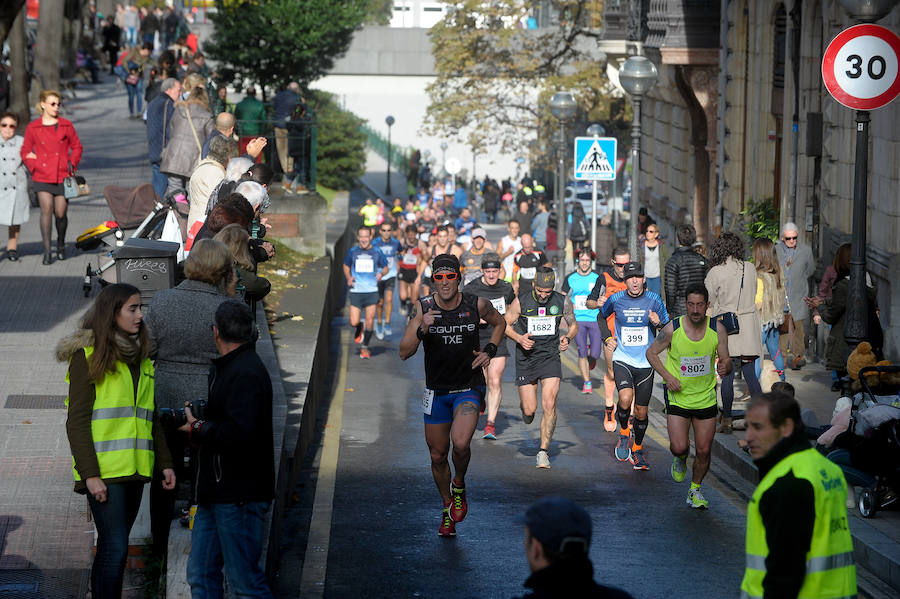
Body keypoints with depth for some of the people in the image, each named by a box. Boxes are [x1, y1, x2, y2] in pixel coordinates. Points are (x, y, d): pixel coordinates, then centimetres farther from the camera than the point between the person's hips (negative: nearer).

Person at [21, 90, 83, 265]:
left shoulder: (66, 125, 5)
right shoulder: (33, 128, 2)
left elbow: (76, 146, 14)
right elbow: (25, 152, 9)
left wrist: (72, 162, -1)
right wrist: (35, 167, -4)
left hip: (63, 176, 1)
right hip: (43, 177, -1)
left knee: (60, 214, 3)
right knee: (46, 211, -11)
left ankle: (61, 244, 30)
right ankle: (47, 252, -8)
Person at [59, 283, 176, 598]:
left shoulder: (141, 361, 17)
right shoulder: (87, 356, -5)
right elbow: (76, 421, -9)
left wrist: (164, 462, 12)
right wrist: (90, 474, -16)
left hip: (134, 471, 7)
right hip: (104, 472, -7)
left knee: (112, 548, 8)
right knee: (115, 548, -13)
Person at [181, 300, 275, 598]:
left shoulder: (247, 373, -15)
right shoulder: (224, 369, 18)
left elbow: (239, 432, -27)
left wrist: (198, 429, -13)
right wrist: (198, 423, 6)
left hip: (239, 497, -10)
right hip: (217, 493, 10)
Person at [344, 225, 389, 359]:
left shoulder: (376, 252, 1)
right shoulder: (352, 252, 3)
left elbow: (386, 267, 14)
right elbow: (346, 266, 19)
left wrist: (381, 274, -9)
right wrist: (348, 278, 0)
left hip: (371, 292, 0)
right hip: (356, 291, 0)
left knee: (370, 321, -4)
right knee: (353, 322, -6)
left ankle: (365, 347, 14)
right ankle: (359, 329, 31)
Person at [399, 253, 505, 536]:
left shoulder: (476, 305, -10)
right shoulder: (422, 308, -10)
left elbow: (499, 322, 13)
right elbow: (404, 353, -13)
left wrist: (490, 351, -2)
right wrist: (421, 330, -30)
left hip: (469, 388, -2)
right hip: (436, 391, 2)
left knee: (460, 443, -25)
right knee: (438, 455, 9)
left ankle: (459, 486, 7)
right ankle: (448, 508, 33)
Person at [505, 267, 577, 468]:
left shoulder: (562, 302, -4)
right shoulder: (520, 301, -8)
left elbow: (573, 325, 12)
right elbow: (506, 324, 3)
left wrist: (567, 338, -10)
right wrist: (519, 338, -16)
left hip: (550, 358, 0)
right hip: (526, 358, 0)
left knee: (549, 405, -13)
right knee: (530, 409, 0)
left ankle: (544, 451, -4)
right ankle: (525, 408, 39)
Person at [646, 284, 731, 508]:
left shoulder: (717, 329, -9)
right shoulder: (672, 329, -13)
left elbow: (726, 361, -3)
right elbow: (651, 352, 1)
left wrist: (725, 366, -28)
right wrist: (667, 376, -12)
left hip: (706, 399, 2)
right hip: (678, 397, -2)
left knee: (704, 451, 4)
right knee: (679, 447, -14)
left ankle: (695, 490, 27)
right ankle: (680, 460, 24)